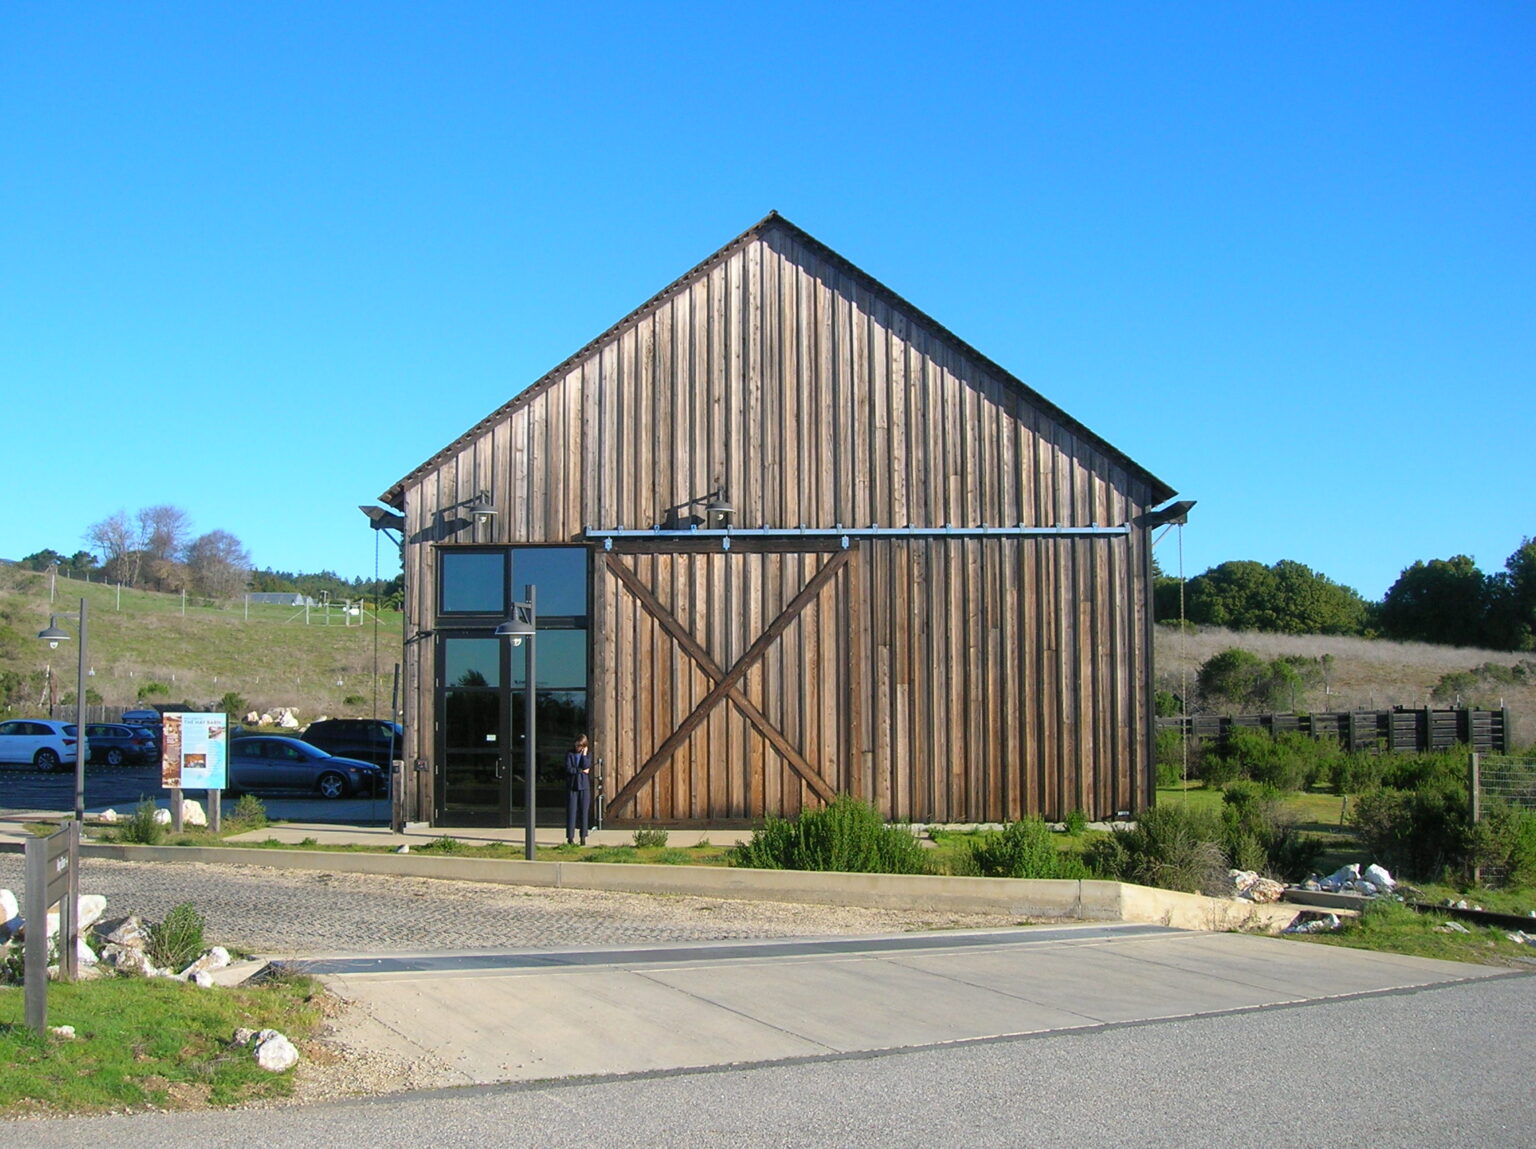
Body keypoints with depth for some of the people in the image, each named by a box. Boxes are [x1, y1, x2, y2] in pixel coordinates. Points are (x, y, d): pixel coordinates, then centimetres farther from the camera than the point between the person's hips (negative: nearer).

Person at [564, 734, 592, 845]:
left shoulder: (588, 755, 8)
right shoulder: (570, 754, 4)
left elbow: (586, 766, -10)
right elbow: (568, 769, -8)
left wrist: (584, 754, -5)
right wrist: (581, 771, -9)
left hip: (584, 786, 1)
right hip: (572, 786, -1)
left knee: (583, 811, 1)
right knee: (571, 811, -3)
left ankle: (583, 837, 6)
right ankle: (570, 836, 0)